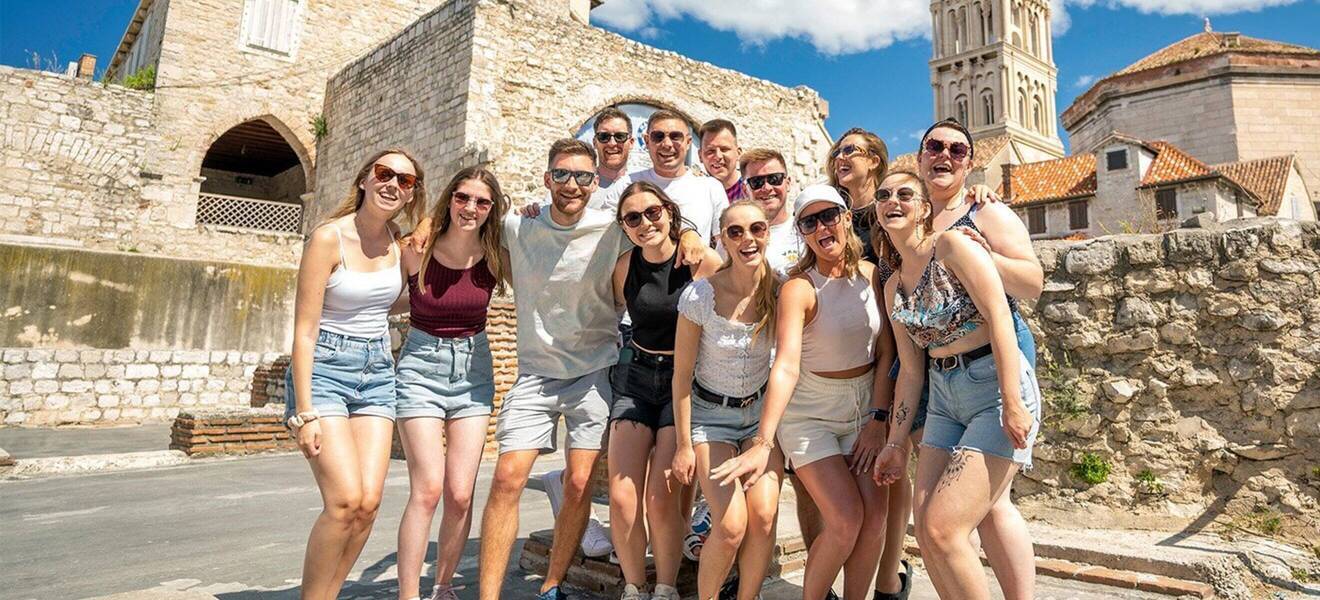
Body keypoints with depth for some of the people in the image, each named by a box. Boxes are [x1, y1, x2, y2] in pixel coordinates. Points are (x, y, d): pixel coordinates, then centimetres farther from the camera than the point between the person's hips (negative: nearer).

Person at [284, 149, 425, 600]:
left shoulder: (400, 243, 5)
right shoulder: (329, 237, -10)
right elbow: (304, 329, -12)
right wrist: (304, 411, -15)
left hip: (377, 373, 5)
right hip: (324, 370, -5)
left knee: (369, 503, -4)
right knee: (345, 500, -16)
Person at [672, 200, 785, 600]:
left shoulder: (780, 292, -12)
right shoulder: (700, 296, -19)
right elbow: (682, 373, -10)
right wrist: (684, 444, -6)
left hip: (761, 410, 3)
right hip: (711, 414, -2)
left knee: (764, 517, -11)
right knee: (731, 526, -13)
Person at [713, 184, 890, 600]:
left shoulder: (870, 274, -1)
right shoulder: (799, 288, -18)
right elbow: (786, 366, -30)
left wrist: (877, 419, -6)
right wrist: (763, 443, -40)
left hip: (864, 405, 5)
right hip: (809, 413, -4)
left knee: (875, 515, -4)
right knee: (845, 520, -11)